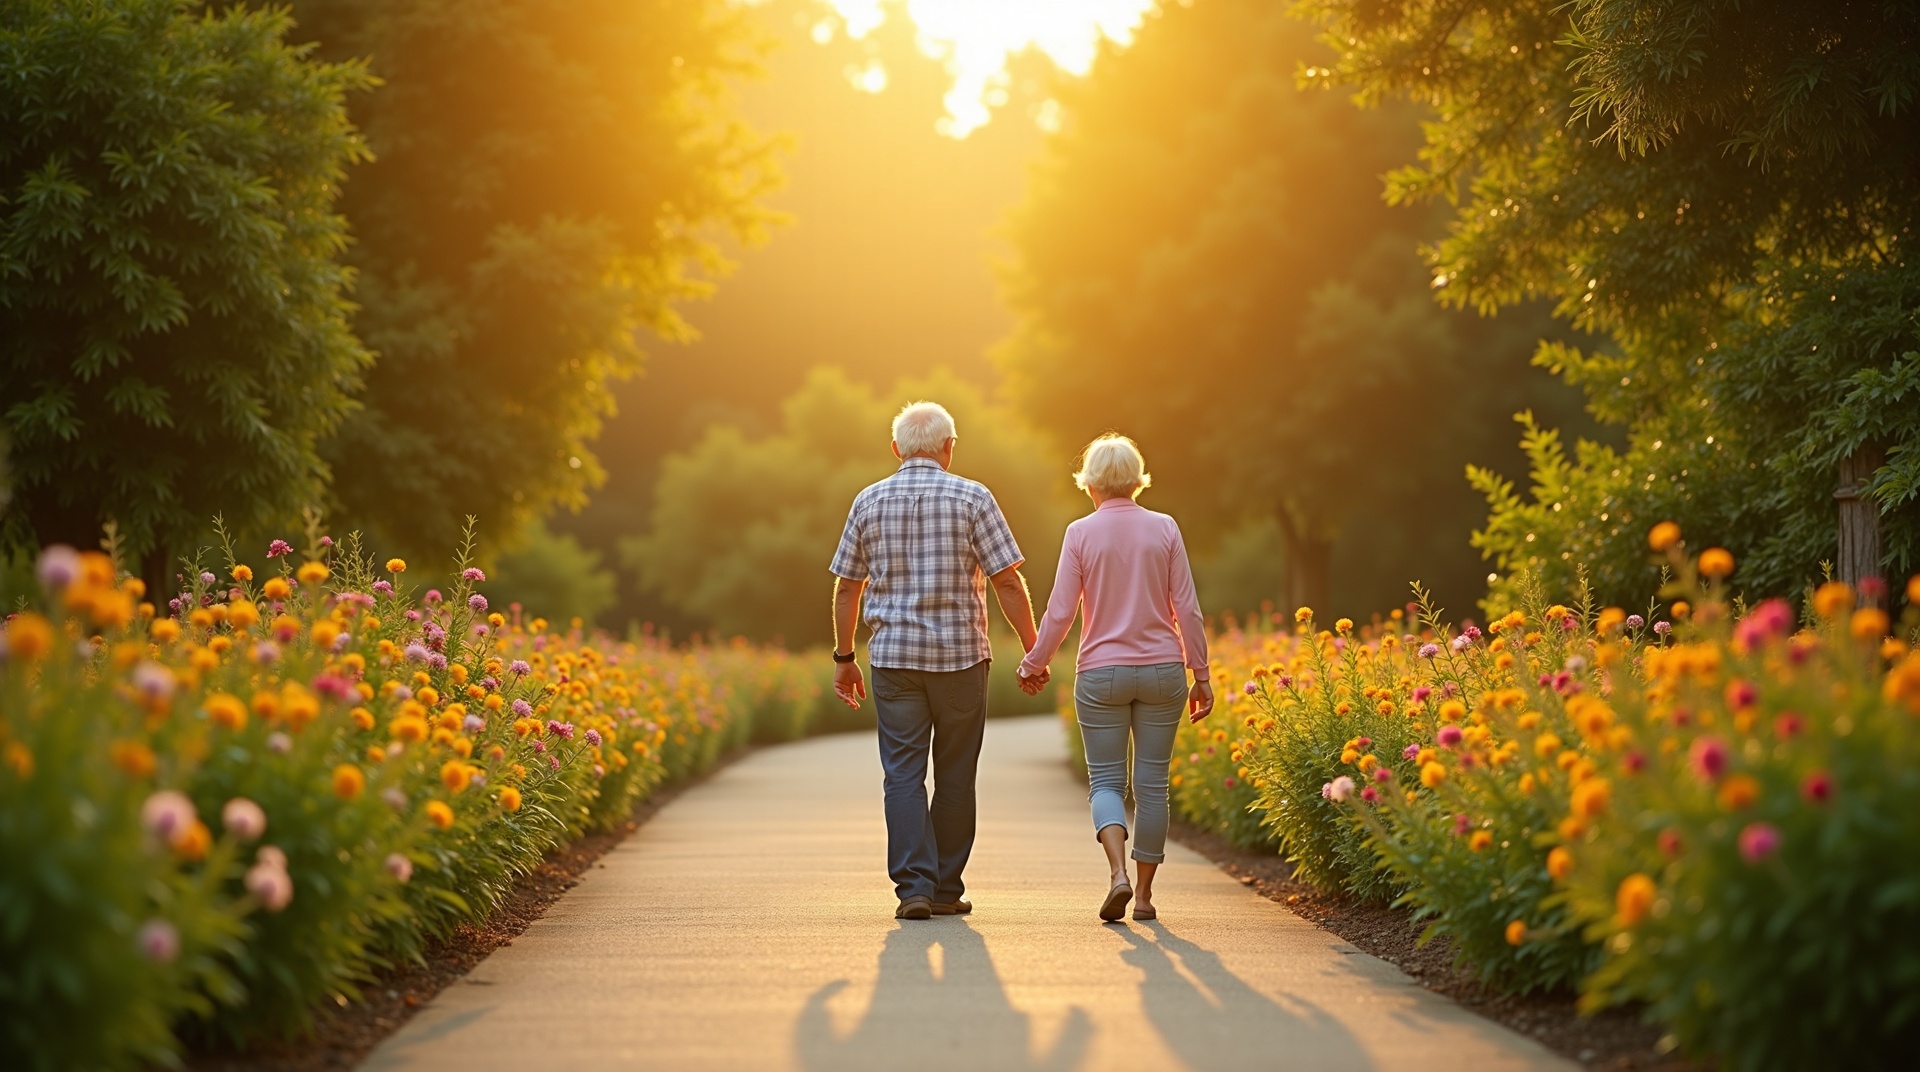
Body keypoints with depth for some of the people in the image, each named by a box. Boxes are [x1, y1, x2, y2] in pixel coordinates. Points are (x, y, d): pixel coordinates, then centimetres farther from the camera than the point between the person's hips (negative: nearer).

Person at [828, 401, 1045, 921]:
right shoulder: (972, 498, -3)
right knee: (955, 775, 9)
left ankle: (914, 887, -12)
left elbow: (846, 588, 9)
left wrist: (843, 657, 18)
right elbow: (1008, 582, -6)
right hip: (960, 656, -1)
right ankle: (946, 889, 14)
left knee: (904, 774, 0)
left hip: (893, 655, 1)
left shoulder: (869, 502, 5)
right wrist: (1034, 651, 1)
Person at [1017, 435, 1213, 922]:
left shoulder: (1081, 533, -5)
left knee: (1107, 780, 5)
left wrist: (1033, 664, 10)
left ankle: (1118, 873, -19)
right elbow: (1187, 609, -1)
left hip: (1101, 673, -1)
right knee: (1151, 783, 8)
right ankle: (1144, 894, 12)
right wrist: (1201, 675, 7)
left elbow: (1060, 611, -4)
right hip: (1162, 671, 1)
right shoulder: (1164, 529, 0)